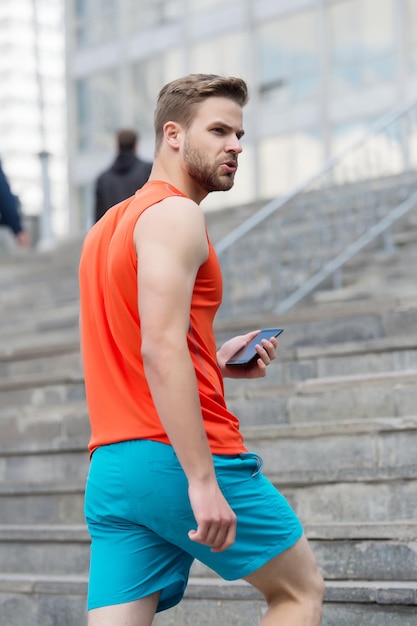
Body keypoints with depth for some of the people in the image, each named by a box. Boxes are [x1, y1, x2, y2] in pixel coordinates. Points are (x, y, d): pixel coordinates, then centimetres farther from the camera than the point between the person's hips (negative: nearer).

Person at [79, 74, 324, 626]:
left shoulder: (107, 226, 22)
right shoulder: (176, 215, -7)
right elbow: (160, 351, -20)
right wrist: (203, 480, -24)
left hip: (110, 470, 8)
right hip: (180, 459, -8)